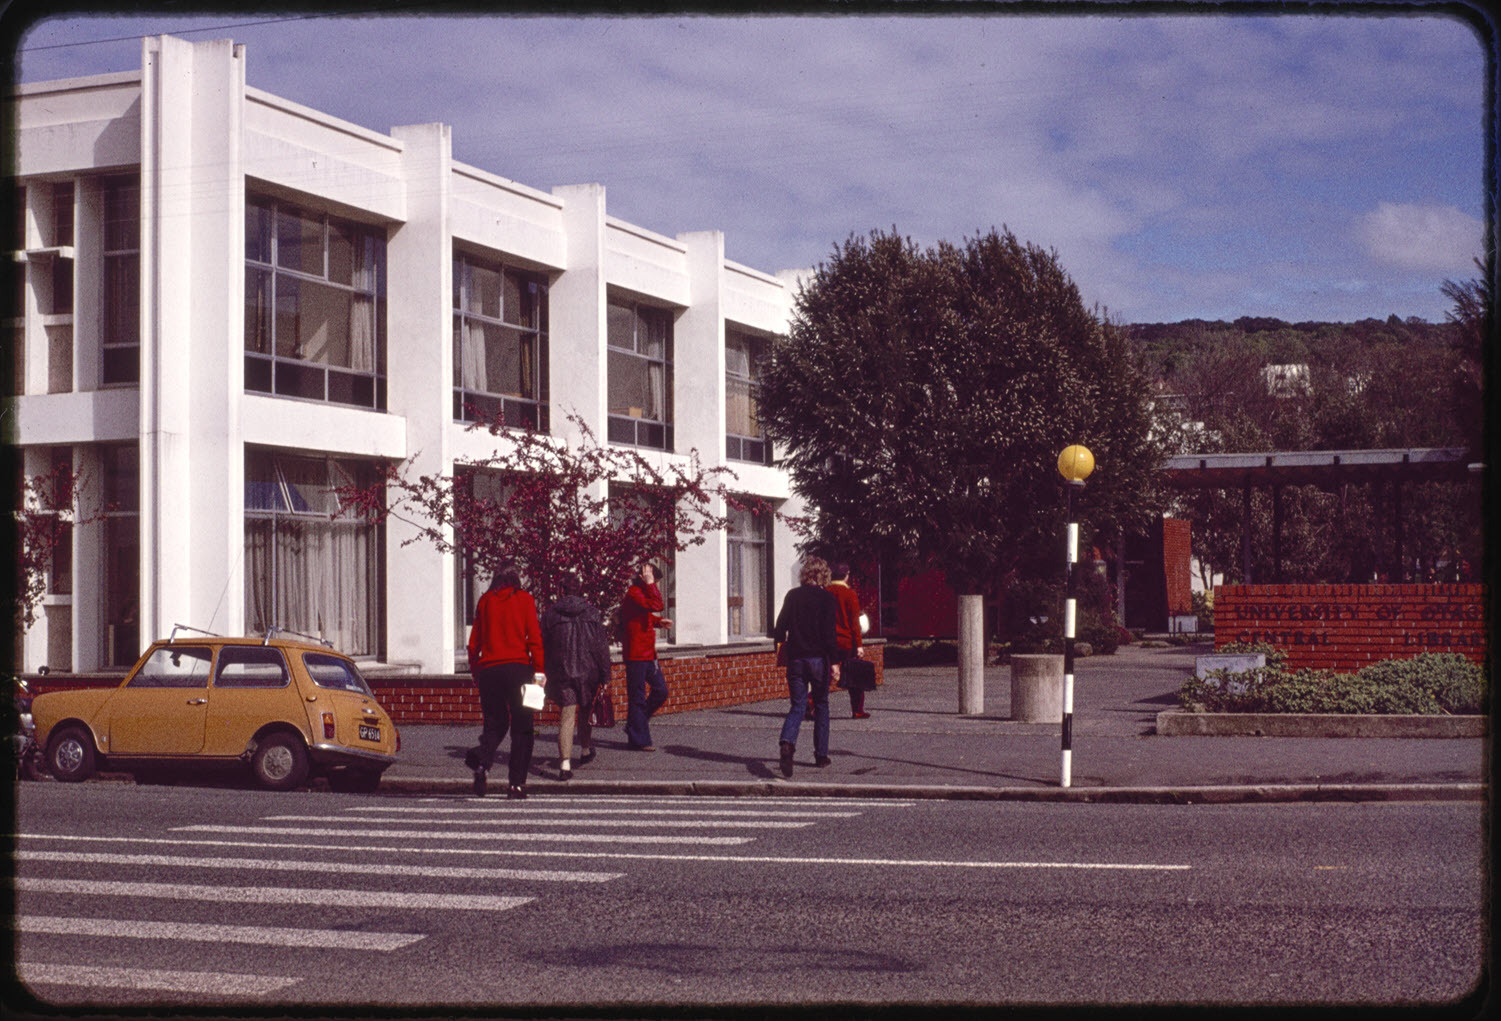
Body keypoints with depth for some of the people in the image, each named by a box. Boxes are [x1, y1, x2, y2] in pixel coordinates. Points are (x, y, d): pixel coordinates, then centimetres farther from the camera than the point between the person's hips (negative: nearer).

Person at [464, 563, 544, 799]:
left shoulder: (485, 601, 9)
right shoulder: (524, 600, 3)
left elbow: (474, 642, 9)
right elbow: (534, 637, -4)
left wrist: (475, 673, 17)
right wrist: (538, 671, -4)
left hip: (488, 670, 2)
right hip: (518, 668, -2)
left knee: (495, 723, 13)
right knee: (521, 727, 5)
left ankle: (481, 761, -16)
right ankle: (517, 784, 0)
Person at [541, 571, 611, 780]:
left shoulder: (550, 614, -1)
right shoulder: (591, 613, -2)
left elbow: (543, 646, 3)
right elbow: (602, 646, -2)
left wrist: (544, 673, 11)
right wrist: (605, 675, 3)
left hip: (561, 672, -1)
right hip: (587, 671, 1)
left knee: (566, 717, -2)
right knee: (585, 712, 21)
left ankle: (565, 763, -14)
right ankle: (586, 751, 39)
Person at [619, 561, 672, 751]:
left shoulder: (642, 593, 16)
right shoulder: (633, 594, -16)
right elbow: (657, 606, -28)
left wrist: (658, 621, 9)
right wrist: (650, 584, -22)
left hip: (648, 654, 10)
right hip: (636, 655, -10)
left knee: (660, 691, 12)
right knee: (637, 697, -3)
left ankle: (636, 723, 27)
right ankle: (638, 740, 3)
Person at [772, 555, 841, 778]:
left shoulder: (792, 596, 4)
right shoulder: (826, 598, -6)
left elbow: (780, 629, 6)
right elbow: (829, 634, -13)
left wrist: (784, 643, 27)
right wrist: (834, 662, -11)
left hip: (796, 659, 2)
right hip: (818, 658, -2)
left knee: (797, 706, 3)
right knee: (821, 705, 13)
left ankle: (787, 743, -25)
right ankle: (821, 755, 17)